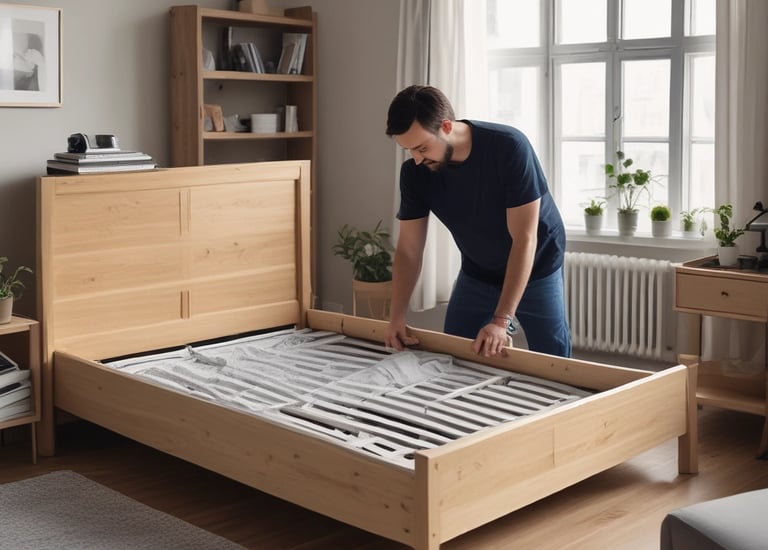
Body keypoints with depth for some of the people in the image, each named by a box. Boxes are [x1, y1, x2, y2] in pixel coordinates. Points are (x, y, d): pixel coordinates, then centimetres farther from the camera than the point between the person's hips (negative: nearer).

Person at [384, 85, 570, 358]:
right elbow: (408, 250, -9)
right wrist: (396, 317, -21)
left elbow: (524, 239, -30)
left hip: (534, 271, -4)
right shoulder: (415, 171, -17)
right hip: (477, 274, 4)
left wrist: (501, 321, -34)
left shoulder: (509, 147, -30)